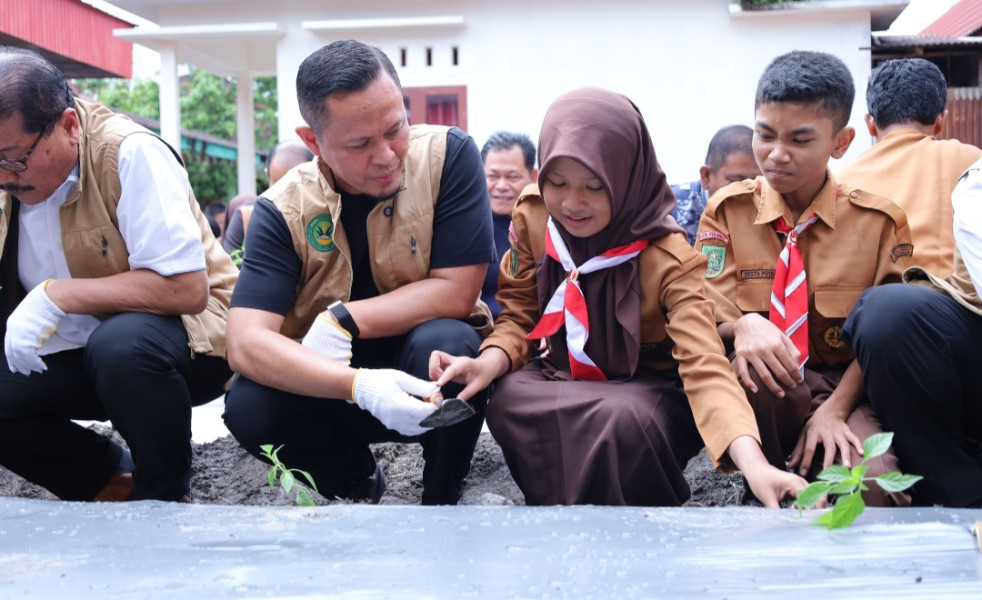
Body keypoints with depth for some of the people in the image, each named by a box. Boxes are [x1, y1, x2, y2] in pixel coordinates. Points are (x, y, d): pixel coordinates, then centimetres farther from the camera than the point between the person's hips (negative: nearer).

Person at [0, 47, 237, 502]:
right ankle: (112, 481, 4)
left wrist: (57, 295, -27)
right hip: (73, 352, 6)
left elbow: (186, 288, -28)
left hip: (185, 332, -6)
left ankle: (164, 497, -11)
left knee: (120, 345, -37)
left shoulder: (129, 155, -22)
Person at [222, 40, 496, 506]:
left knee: (445, 341, -34)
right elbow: (245, 342, -25)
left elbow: (455, 293, -18)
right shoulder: (284, 211, -14)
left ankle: (443, 500, -6)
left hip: (428, 375, -1)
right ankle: (352, 477, 7)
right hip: (338, 385, 1)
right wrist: (358, 385, -40)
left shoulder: (449, 155, -16)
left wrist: (343, 322, -24)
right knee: (247, 407, -26)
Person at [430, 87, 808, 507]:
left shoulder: (668, 258, -22)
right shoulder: (531, 221, -9)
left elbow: (705, 365, -33)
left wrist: (752, 461, -51)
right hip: (565, 383, 3)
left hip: (651, 394, -3)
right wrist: (491, 361, -25)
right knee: (507, 399, -30)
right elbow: (520, 316, 0)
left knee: (622, 418, -38)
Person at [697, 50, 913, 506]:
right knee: (744, 363, -36)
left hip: (847, 387, -1)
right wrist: (743, 326, -29)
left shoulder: (879, 221, 2)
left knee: (870, 480, -34)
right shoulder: (729, 209, 3)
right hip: (764, 387, 2)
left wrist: (834, 409, -17)